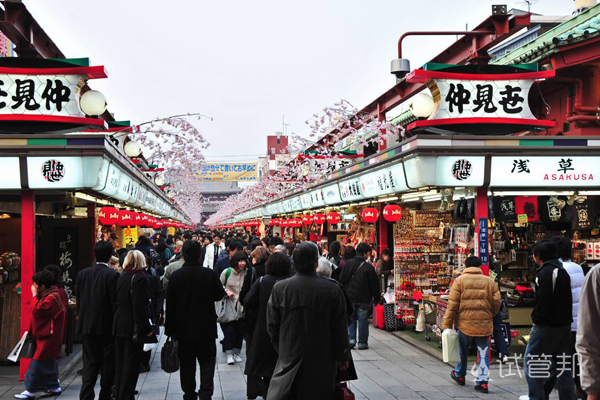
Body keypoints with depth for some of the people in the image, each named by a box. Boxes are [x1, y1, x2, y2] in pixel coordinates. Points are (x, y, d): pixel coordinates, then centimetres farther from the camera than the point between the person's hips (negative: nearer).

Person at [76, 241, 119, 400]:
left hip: (87, 325, 5)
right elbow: (115, 303, -13)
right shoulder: (112, 275, -14)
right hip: (107, 326, -4)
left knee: (89, 363, 9)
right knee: (108, 364, 9)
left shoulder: (82, 274, 3)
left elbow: (78, 300, 7)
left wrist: (81, 318, 17)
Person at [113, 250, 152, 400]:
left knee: (120, 363, 16)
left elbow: (117, 302, 10)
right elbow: (140, 307, -20)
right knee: (131, 364, 2)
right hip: (133, 327, -7)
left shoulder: (122, 277, 7)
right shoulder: (140, 278, -15)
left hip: (119, 325, 7)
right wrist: (147, 329, -16)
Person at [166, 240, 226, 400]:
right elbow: (220, 295, 1)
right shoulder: (209, 274, -11)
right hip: (206, 327, -1)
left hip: (184, 328, 1)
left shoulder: (175, 276, -8)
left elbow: (170, 304, -5)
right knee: (207, 360, 9)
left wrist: (170, 329, 2)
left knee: (187, 363, 12)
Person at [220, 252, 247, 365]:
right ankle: (229, 354, 0)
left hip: (240, 306, 3)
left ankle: (236, 353, 20)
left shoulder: (246, 273, 1)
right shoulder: (227, 272, -6)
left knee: (239, 330, 6)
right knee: (229, 330, -7)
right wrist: (226, 291, -14)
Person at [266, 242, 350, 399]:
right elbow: (340, 328, -6)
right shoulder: (332, 289, -12)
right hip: (322, 361, -1)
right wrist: (342, 356, 7)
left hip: (289, 359, 1)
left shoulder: (279, 288, -8)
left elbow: (272, 325, 0)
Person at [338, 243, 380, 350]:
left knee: (351, 319, 15)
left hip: (350, 298, 3)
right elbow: (374, 284, -7)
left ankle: (351, 339, 6)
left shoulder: (348, 264, 1)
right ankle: (362, 343, 10)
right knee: (363, 320, 6)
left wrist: (345, 294, 17)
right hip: (364, 299, -3)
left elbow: (341, 280, 6)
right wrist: (377, 298, 5)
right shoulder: (368, 267, -11)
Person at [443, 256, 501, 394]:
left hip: (465, 323, -1)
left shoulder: (459, 280, -2)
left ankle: (460, 375, 34)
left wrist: (447, 324, -2)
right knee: (484, 354, 8)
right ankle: (483, 381, 2)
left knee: (462, 351, 18)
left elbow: (452, 305, -6)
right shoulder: (490, 281, 4)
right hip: (484, 324, 1)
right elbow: (497, 303, 5)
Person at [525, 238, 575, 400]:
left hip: (546, 326, -9)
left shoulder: (546, 272, -17)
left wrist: (537, 319, -12)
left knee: (531, 362, 1)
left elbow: (543, 300, -23)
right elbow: (567, 299, 17)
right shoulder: (562, 271, 14)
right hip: (564, 325, 9)